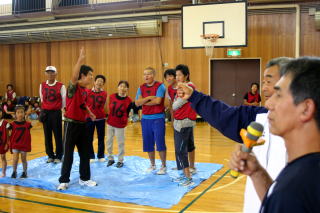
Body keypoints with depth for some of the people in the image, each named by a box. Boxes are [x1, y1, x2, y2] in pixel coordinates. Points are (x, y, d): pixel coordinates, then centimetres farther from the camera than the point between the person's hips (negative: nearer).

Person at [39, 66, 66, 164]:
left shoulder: (61, 86, -7)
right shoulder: (42, 85, 4)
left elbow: (64, 101, 0)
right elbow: (42, 99, 14)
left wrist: (59, 110, 7)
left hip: (56, 113, -3)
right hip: (45, 113, 3)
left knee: (58, 135, 2)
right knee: (47, 135, 8)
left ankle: (58, 156, 14)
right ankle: (50, 155, 20)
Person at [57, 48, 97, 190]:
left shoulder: (85, 90, 10)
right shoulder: (73, 87, -14)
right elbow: (74, 77, -36)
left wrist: (90, 113, 12)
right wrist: (80, 60, -44)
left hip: (82, 124, 8)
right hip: (71, 124, -8)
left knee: (85, 153, 12)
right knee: (68, 154, 1)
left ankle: (84, 179, 24)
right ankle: (64, 181, 14)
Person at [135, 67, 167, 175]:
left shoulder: (160, 86, -6)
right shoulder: (141, 88, 9)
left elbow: (157, 101, -19)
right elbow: (137, 103, -1)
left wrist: (144, 102, -6)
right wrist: (149, 98, -15)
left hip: (158, 118, -5)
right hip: (145, 118, 5)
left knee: (160, 143, -3)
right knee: (148, 143, 10)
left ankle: (163, 166, 10)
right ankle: (152, 165, 26)